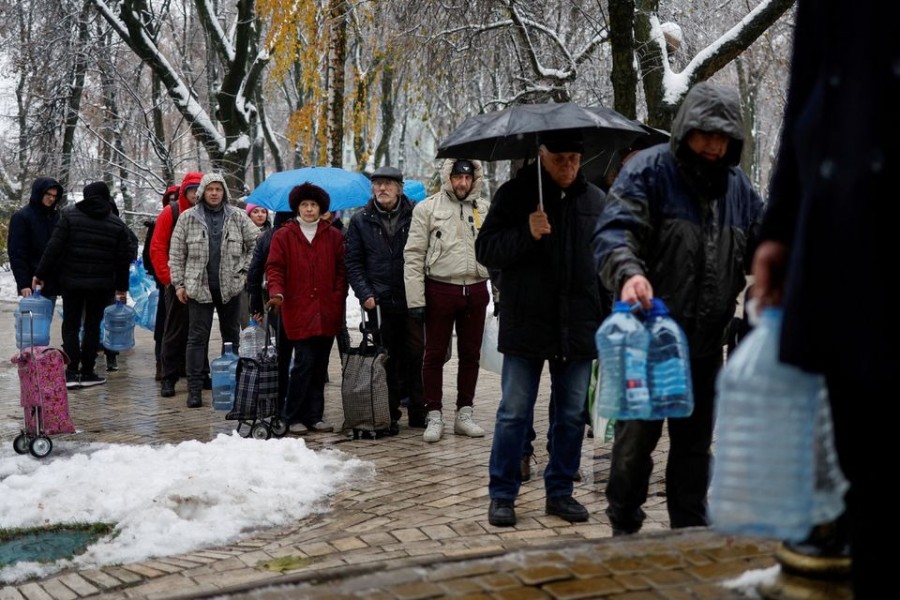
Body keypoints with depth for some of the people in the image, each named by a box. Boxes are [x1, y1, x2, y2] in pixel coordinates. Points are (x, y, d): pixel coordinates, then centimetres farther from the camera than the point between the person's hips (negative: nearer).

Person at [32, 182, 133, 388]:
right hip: (101, 284, 1)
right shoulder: (117, 224, 4)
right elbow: (123, 260, 5)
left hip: (71, 281, -1)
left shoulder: (70, 216, -3)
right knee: (92, 325, 10)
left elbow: (54, 248, -8)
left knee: (71, 325, 6)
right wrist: (122, 287, 13)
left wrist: (40, 274, -3)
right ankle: (87, 372, 11)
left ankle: (72, 372, -3)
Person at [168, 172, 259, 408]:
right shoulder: (188, 218, 2)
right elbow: (176, 253, 3)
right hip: (198, 287, -2)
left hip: (230, 287, 2)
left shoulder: (237, 217, 4)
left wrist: (244, 269, 2)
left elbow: (256, 243, 10)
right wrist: (179, 284, -1)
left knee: (232, 335, 10)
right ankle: (194, 389, 1)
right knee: (197, 337, -2)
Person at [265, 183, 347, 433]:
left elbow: (341, 269, 11)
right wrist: (277, 292, -17)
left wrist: (338, 298, -1)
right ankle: (293, 417, 2)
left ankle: (315, 416, 15)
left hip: (327, 312, 3)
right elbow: (274, 267, 0)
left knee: (320, 366, 7)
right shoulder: (283, 235, 5)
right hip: (298, 311, -3)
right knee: (305, 362, -9)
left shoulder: (333, 236, 11)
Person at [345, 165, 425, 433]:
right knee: (385, 360, 4)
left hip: (412, 300, 0)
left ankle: (417, 411, 15)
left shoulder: (414, 216, 3)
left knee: (415, 356, 4)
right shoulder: (361, 220, 7)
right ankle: (389, 415, 12)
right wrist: (365, 294, -4)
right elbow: (353, 262, 7)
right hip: (379, 301, 1)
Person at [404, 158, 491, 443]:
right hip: (440, 289, -3)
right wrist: (416, 299, -10)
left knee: (470, 354, 11)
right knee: (435, 354, 3)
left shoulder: (484, 209, 9)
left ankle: (465, 414, 21)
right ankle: (434, 416, 12)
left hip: (475, 290, 4)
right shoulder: (427, 208, -2)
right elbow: (414, 255, -5)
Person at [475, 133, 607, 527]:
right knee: (514, 414, 1)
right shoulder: (515, 194, -1)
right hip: (525, 327, -3)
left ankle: (560, 491, 23)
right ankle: (502, 495, 12)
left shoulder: (595, 201, 8)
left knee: (571, 416, 10)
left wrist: (610, 324, 10)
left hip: (578, 329, 3)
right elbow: (485, 251, -4)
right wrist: (526, 234, -21)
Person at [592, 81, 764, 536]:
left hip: (706, 343, 6)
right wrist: (629, 272, -41)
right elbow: (614, 231, -21)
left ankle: (691, 532, 28)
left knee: (695, 441, 15)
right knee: (636, 437, 1)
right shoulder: (649, 171, -9)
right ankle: (624, 530, 17)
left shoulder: (738, 186, 10)